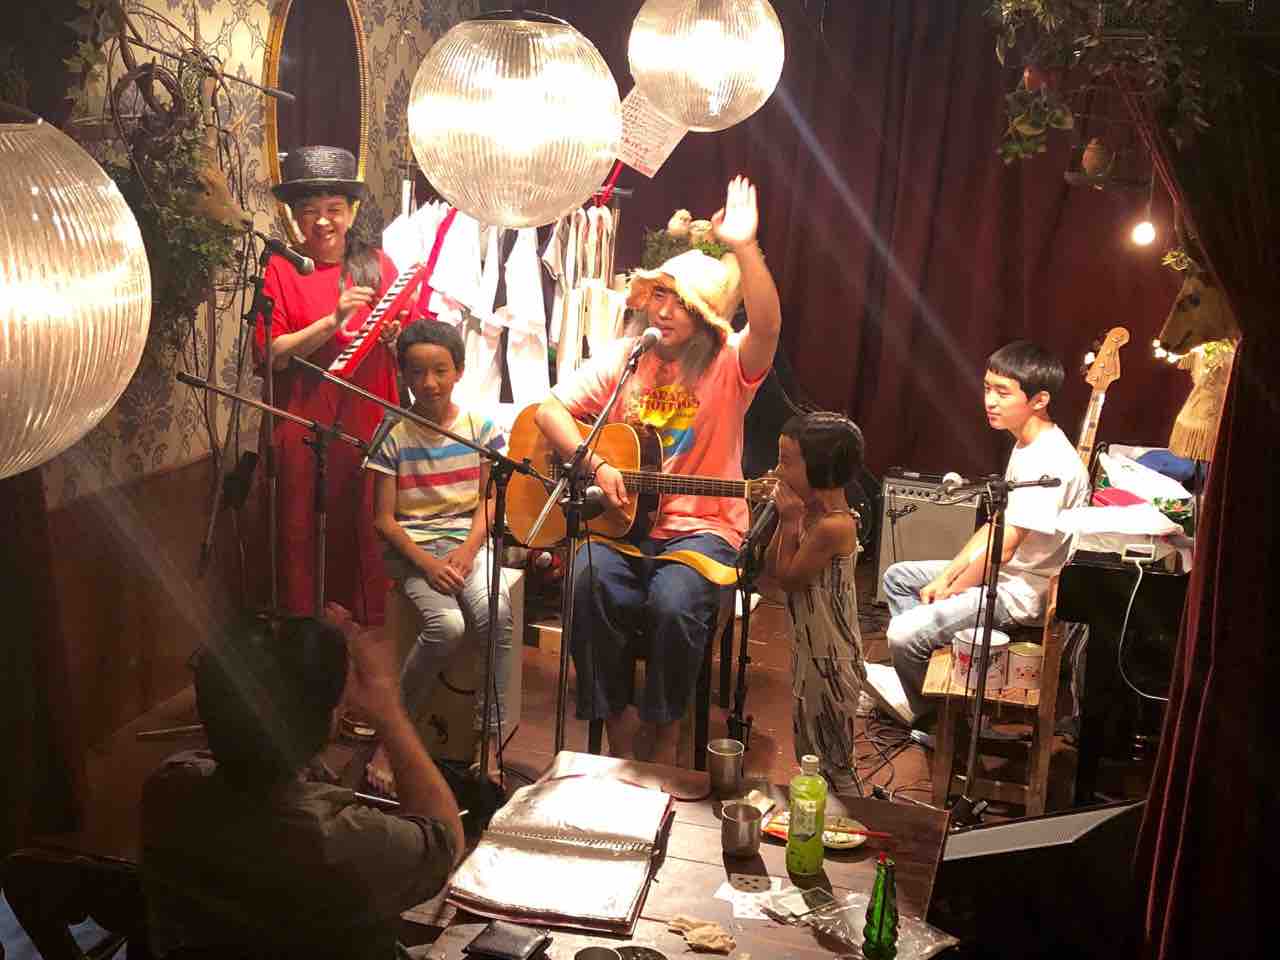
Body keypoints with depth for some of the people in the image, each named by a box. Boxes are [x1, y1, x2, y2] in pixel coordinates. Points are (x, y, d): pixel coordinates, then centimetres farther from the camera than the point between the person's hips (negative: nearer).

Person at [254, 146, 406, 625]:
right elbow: (271, 355, -8)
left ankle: (368, 616, 16)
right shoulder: (281, 270, 0)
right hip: (306, 425, -2)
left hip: (369, 421, 2)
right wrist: (334, 320, -17)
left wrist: (394, 337, -11)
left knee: (366, 527, 2)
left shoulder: (377, 265, 7)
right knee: (307, 530, 2)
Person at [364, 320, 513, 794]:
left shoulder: (479, 427, 4)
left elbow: (490, 501, 4)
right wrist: (425, 562, -16)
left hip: (468, 540, 2)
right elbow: (384, 518, -2)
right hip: (413, 546, -1)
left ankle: (487, 738, -19)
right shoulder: (392, 436, -1)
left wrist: (467, 550, -14)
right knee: (447, 625, -29)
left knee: (494, 612, -30)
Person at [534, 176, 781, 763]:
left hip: (701, 527, -2)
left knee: (675, 603, -32)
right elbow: (549, 410, 4)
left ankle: (664, 729, -2)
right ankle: (615, 720, -7)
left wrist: (744, 249, -38)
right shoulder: (624, 359, 7)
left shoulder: (730, 365, -3)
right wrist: (595, 464, -12)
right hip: (621, 523, 3)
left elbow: (768, 328, -25)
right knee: (588, 583, -28)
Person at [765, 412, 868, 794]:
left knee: (833, 764, 5)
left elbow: (788, 578, -18)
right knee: (809, 754, 23)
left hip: (829, 662, -9)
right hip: (811, 651, 9)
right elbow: (771, 569, 2)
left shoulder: (833, 526, -27)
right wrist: (785, 518, -7)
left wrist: (790, 521, -18)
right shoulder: (810, 512, 0)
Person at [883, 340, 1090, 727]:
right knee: (898, 577, 17)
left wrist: (949, 593, -12)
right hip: (1005, 573, 11)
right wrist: (946, 577, 5)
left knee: (903, 634, -20)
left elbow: (1002, 549, -25)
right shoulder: (1027, 445, 6)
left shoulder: (1048, 463, -27)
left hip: (1022, 593, -11)